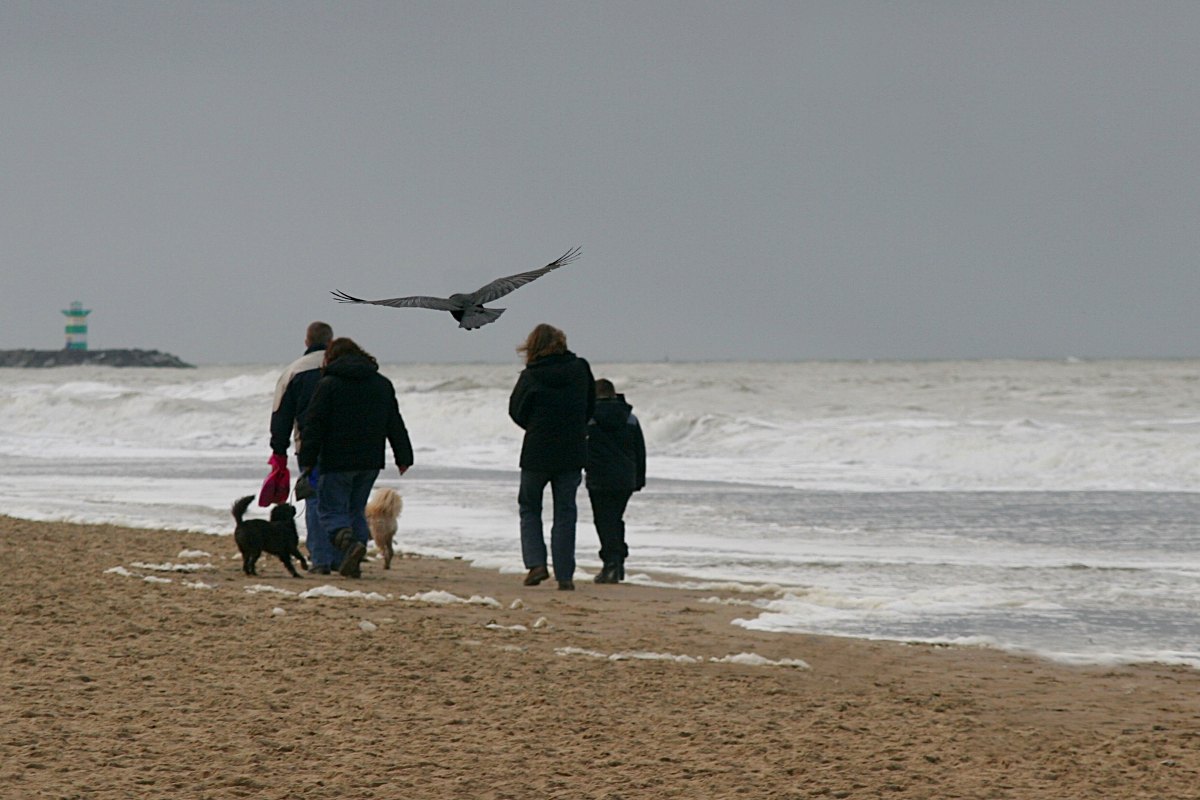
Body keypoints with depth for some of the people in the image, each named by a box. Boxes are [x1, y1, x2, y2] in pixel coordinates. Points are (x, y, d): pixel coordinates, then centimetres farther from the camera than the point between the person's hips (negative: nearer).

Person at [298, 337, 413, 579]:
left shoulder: (328, 385, -5)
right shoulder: (383, 384, 11)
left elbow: (314, 425, -7)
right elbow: (395, 425, 15)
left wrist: (307, 460, -5)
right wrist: (403, 457, 19)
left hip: (337, 461, -5)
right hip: (370, 461, 5)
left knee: (332, 509, 1)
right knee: (357, 509, 15)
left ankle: (349, 543, -27)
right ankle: (352, 563, 7)